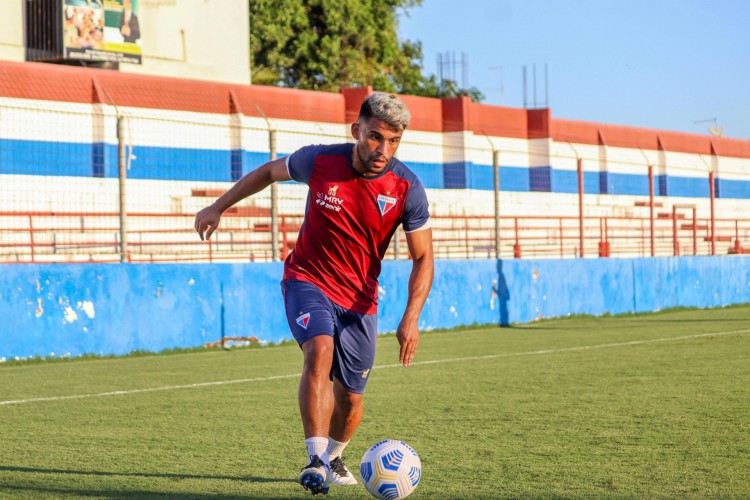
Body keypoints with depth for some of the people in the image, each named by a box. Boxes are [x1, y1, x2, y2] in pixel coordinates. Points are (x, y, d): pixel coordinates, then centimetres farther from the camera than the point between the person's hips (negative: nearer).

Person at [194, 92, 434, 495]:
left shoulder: (407, 189, -16)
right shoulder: (319, 161, -16)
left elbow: (422, 258, -9)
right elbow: (270, 171, 5)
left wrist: (411, 318, -20)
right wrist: (218, 207, 8)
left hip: (359, 297, 2)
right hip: (308, 281, -2)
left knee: (349, 398, 6)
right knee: (320, 351, -30)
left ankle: (333, 457, 38)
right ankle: (316, 460, -34)